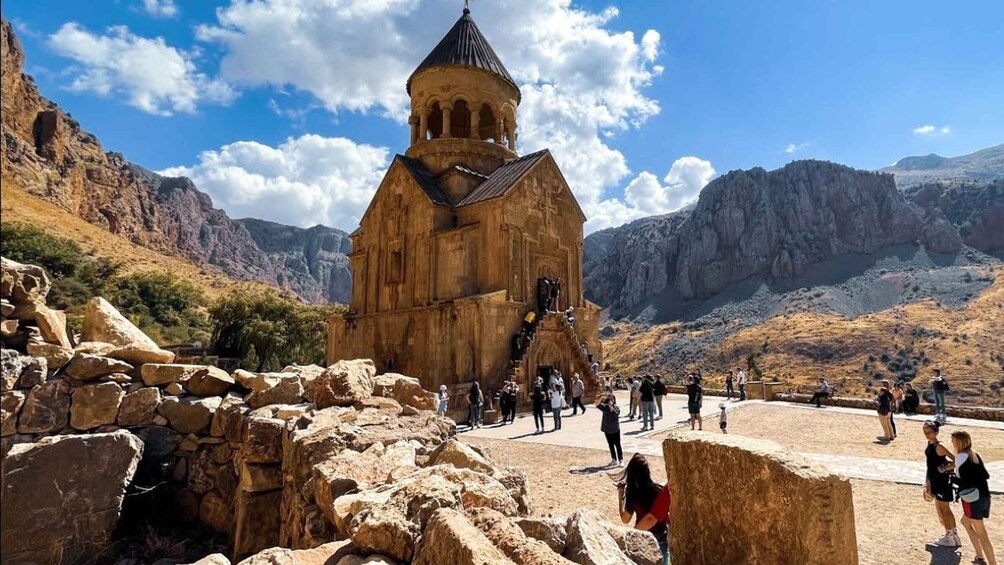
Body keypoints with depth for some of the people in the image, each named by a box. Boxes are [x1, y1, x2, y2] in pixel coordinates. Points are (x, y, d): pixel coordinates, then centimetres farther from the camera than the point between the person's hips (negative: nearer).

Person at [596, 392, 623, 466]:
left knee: (617, 444, -1)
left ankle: (621, 460, 4)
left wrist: (611, 407, -28)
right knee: (611, 445, 12)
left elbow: (616, 414, -22)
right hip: (607, 429, 3)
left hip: (615, 429, -3)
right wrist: (601, 397, -30)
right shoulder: (604, 407, -1)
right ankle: (614, 460, 23)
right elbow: (597, 404, -15)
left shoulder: (616, 407, -5)